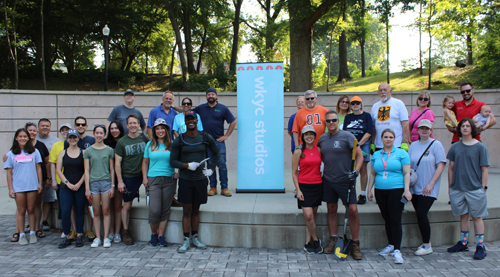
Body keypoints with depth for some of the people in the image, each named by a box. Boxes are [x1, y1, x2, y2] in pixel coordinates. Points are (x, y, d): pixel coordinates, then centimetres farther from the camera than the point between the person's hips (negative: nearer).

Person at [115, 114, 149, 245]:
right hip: (128, 177, -1)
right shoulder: (122, 142, -2)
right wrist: (120, 181, -7)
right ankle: (126, 231, 19)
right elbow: (117, 163, -2)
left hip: (142, 175, 2)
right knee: (127, 205, 6)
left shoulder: (144, 138, 2)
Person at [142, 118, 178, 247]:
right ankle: (153, 234, 17)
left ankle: (161, 235, 15)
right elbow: (145, 162, 14)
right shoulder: (150, 145, 10)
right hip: (153, 179, 0)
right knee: (155, 210, -7)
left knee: (165, 210, 4)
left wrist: (178, 173, -3)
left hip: (169, 180, 0)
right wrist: (144, 177, 5)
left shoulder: (172, 145, 6)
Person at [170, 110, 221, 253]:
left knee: (196, 209, 11)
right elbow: (173, 161, 0)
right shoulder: (179, 141, -3)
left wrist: (211, 169, 6)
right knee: (187, 210, 1)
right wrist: (187, 165, -15)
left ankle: (195, 237, 23)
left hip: (200, 179, 1)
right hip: (185, 180, -1)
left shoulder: (206, 138, 1)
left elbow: (217, 153, 15)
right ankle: (186, 240, 10)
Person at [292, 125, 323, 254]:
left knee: (313, 216, 7)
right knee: (308, 216, -11)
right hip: (304, 186, -3)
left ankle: (308, 243, 17)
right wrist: (298, 190, -8)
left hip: (317, 186, 3)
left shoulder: (319, 150, 6)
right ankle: (315, 240, 11)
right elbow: (295, 173, -1)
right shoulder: (299, 152, -2)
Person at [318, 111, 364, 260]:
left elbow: (360, 155, -5)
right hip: (328, 179, 4)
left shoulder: (347, 136, -7)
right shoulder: (322, 138, 8)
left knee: (353, 210, -7)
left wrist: (355, 172, -16)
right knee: (331, 210, 10)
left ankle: (355, 245, 5)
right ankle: (333, 240, 23)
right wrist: (327, 165, 11)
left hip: (345, 180, -4)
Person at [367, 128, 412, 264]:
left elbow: (406, 173, -2)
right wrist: (369, 190, 11)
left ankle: (397, 250, -2)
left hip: (396, 190, -4)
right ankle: (391, 245, 25)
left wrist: (406, 190, -11)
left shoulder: (401, 153, 2)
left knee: (395, 220, -7)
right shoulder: (376, 155, 12)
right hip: (380, 191, 4)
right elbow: (372, 174, 16)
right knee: (387, 220, 11)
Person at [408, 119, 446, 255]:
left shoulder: (436, 145, -4)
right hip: (415, 187, 5)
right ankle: (426, 243, 22)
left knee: (421, 214, -10)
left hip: (428, 189, -5)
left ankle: (427, 246, 3)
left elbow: (441, 166, -9)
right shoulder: (413, 145, 11)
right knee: (419, 215, 8)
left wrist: (431, 184, -15)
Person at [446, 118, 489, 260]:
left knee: (477, 217, 3)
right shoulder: (455, 147, 6)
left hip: (475, 188, -3)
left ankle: (480, 246, 10)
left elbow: (484, 169, -3)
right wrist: (450, 185, 7)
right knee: (463, 215, 13)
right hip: (457, 188, 3)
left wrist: (483, 187, -7)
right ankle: (463, 243, 24)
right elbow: (451, 167, 10)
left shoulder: (480, 147, -3)